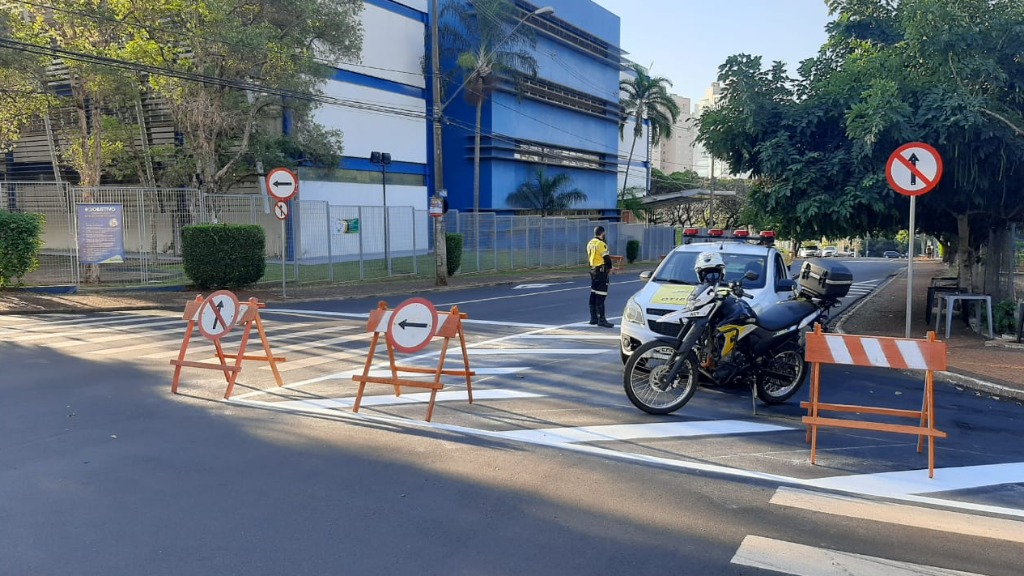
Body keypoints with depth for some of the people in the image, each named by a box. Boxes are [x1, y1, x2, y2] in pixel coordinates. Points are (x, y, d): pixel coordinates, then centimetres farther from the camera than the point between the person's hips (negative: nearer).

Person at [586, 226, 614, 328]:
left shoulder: (590, 243, 11)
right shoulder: (601, 244, -16)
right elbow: (607, 258, -16)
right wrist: (610, 268, 0)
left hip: (593, 270, 9)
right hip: (601, 271, -9)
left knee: (593, 294, 13)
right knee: (600, 295, -8)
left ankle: (593, 318, 18)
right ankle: (601, 320, -7)